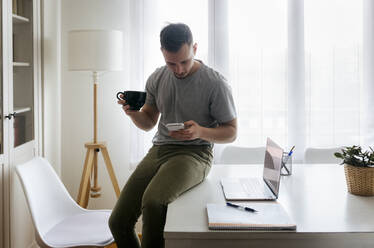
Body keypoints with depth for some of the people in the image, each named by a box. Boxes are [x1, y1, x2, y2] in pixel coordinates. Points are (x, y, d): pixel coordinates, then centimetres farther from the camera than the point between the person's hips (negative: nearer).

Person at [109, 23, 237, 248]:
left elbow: (231, 132, -2)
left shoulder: (215, 83, -7)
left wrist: (201, 132, -21)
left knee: (152, 202, -35)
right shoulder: (156, 79, 9)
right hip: (159, 150, 6)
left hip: (195, 153, -5)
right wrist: (133, 113, -6)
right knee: (118, 222, -6)